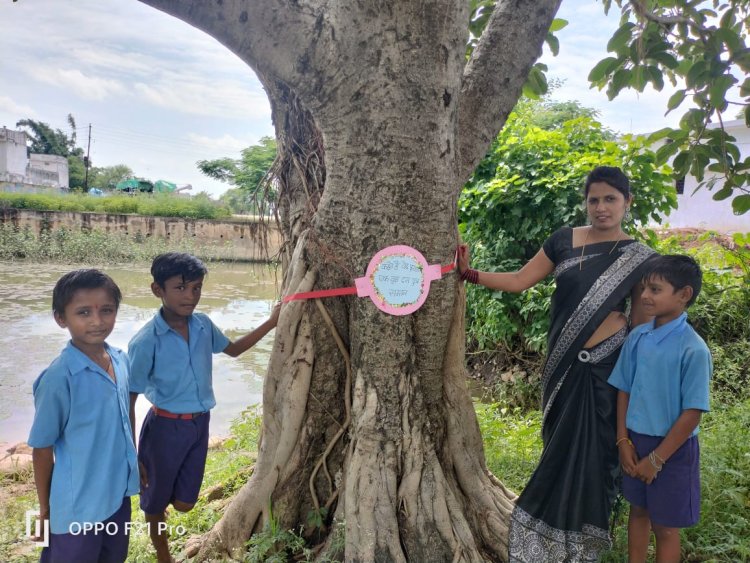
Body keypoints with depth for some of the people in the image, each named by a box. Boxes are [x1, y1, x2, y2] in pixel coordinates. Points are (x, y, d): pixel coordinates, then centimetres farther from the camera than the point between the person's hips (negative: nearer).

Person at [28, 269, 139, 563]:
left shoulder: (121, 360, -5)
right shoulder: (59, 377, -23)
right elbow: (42, 448, -13)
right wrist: (45, 509, -5)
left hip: (119, 493, 6)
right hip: (78, 506, -6)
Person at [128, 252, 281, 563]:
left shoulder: (203, 325, -6)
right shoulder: (146, 342, -22)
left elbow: (233, 349, 14)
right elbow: (128, 402, -15)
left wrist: (271, 323, 6)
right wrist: (132, 456, -12)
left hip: (200, 423, 5)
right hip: (166, 427, -4)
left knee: (184, 503, 15)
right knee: (156, 499, 16)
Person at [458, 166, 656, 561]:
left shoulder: (639, 259, -2)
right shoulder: (563, 241, 2)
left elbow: (641, 324, 2)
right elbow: (520, 281, 4)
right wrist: (470, 274, -5)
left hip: (606, 366, -2)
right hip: (563, 363, 2)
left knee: (592, 450, 6)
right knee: (560, 445, 12)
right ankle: (554, 531, 32)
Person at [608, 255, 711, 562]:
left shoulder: (693, 349, -20)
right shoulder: (636, 338, -4)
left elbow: (693, 412, -18)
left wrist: (656, 459, -14)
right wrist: (623, 441, -1)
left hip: (672, 448, -5)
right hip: (636, 441, 5)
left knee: (665, 525, 12)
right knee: (638, 510, 21)